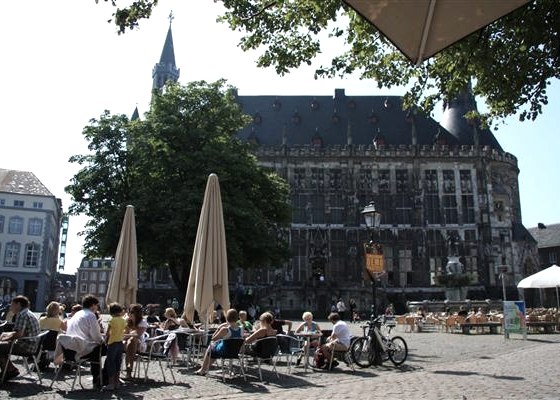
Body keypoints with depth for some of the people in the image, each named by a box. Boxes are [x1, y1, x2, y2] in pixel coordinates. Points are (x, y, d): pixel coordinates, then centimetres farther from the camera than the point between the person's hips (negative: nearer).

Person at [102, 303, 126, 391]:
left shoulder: (112, 320, -12)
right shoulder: (123, 320, 4)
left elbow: (108, 333, -10)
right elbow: (124, 332, 8)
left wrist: (105, 341, 4)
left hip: (113, 343, -6)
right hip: (120, 343, 6)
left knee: (110, 363, 1)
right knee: (118, 363, 12)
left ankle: (111, 384, 1)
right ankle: (116, 383, 18)